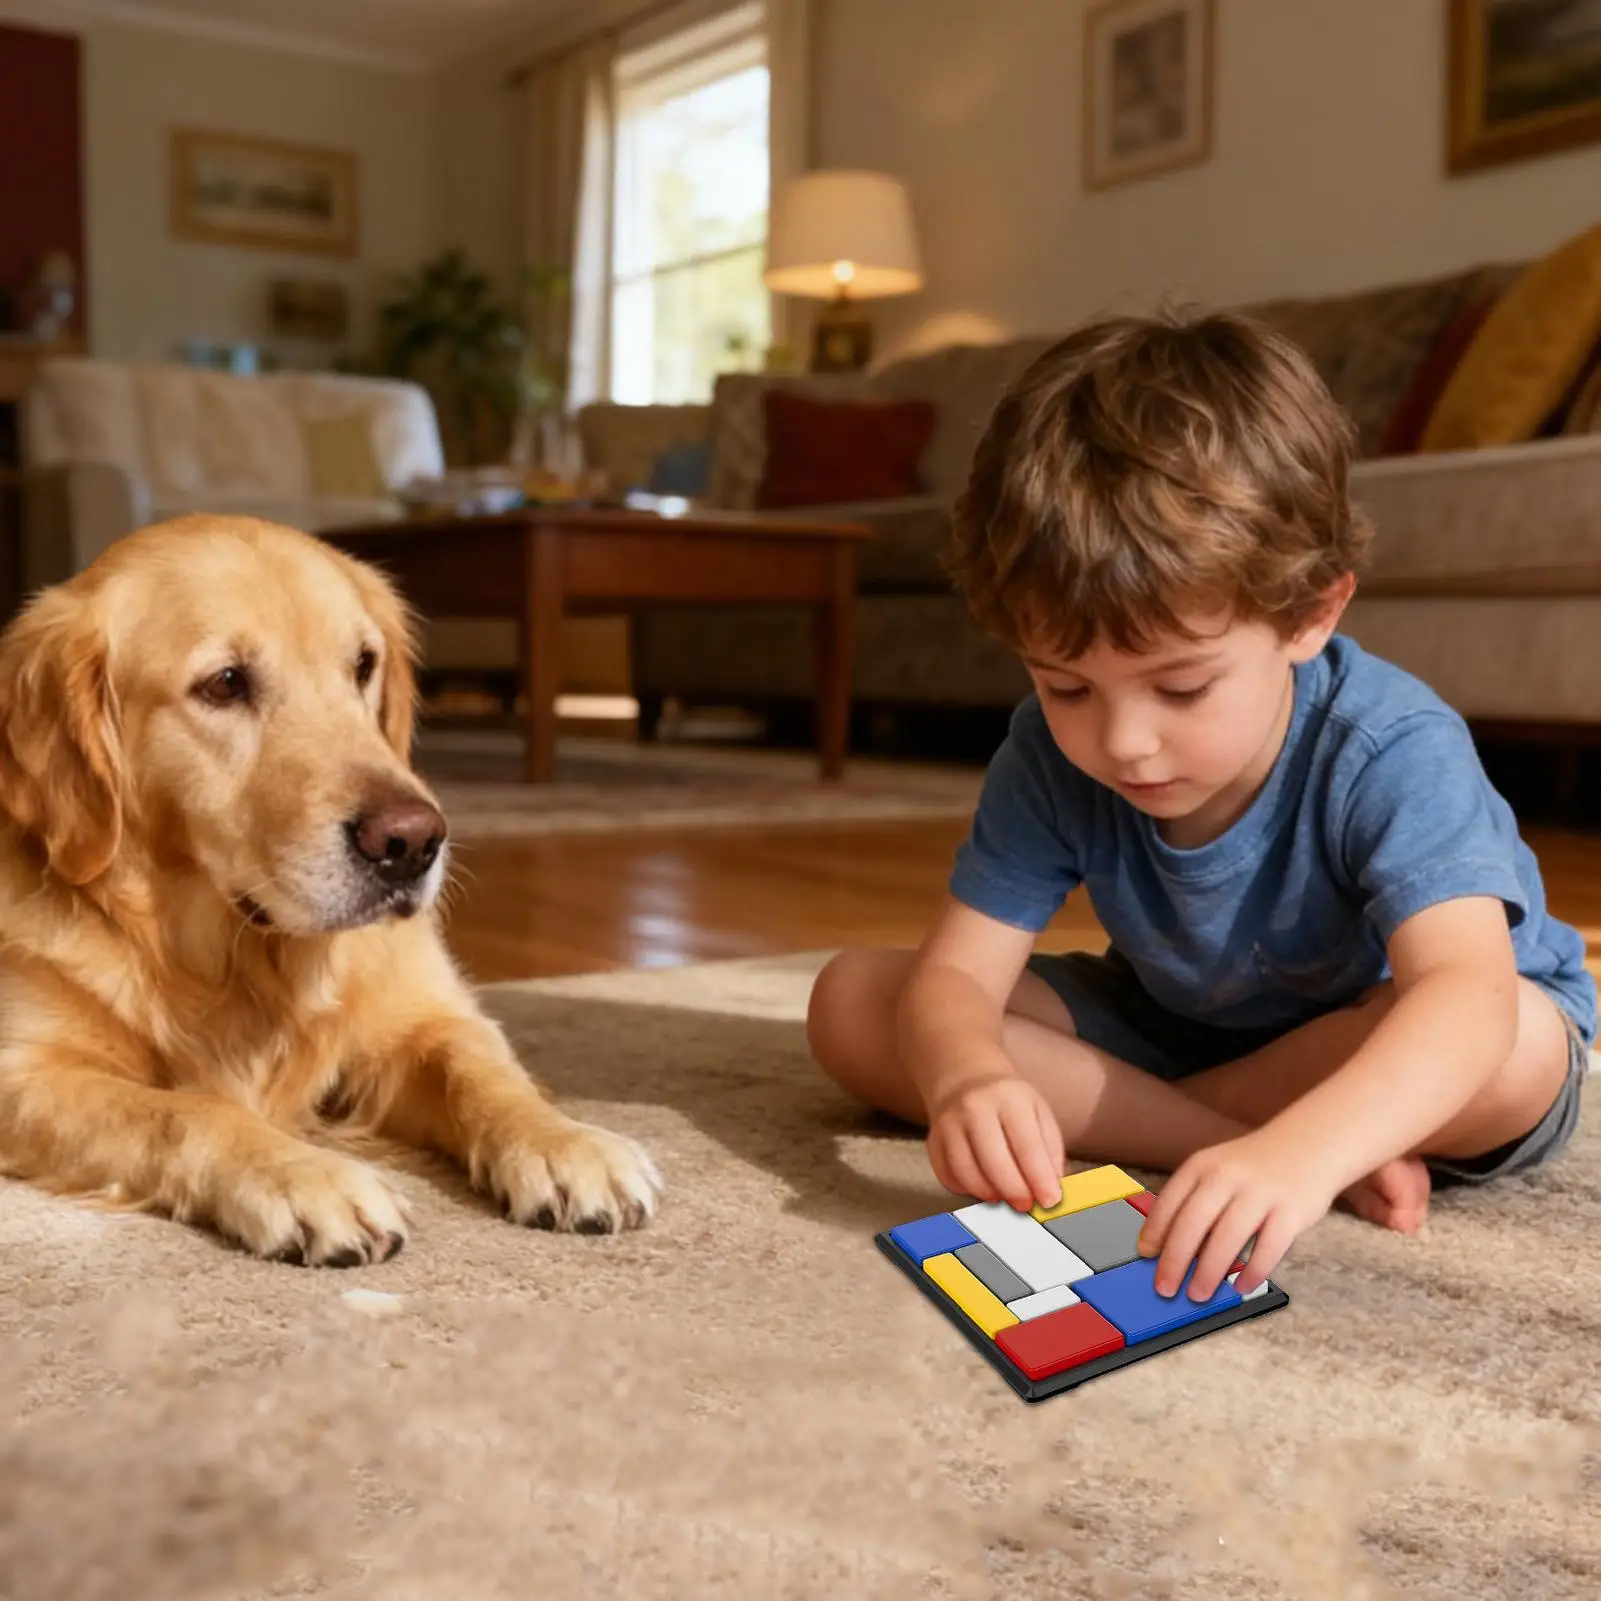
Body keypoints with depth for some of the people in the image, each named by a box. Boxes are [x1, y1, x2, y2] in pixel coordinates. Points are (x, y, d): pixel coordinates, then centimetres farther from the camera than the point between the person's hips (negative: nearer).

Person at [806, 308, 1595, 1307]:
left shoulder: (1391, 754, -31)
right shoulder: (1053, 756, -19)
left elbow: (1465, 993, -45)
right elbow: (955, 974, -24)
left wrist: (1301, 1153, -65)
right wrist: (965, 1078, -50)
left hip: (1394, 1061, -3)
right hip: (1171, 1032, 4)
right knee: (851, 1002, -14)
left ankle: (1124, 1125, -22)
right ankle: (1230, 1139, -22)